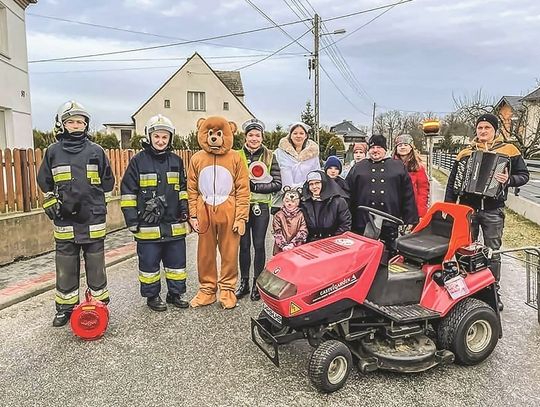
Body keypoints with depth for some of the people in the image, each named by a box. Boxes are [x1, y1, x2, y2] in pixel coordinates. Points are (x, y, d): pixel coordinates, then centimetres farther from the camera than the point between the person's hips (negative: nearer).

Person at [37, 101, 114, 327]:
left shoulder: (96, 151, 2)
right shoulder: (53, 151, 5)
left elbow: (108, 183, 10)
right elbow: (44, 182, 16)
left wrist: (92, 199, 3)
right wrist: (52, 202, 5)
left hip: (93, 219, -1)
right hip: (64, 220, 1)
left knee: (96, 264, 7)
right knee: (66, 267, 8)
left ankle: (99, 304, 21)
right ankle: (65, 308, 23)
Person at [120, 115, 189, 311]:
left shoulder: (176, 161, 9)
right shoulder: (138, 161, -3)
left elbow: (183, 188, 18)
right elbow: (128, 192, -2)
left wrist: (184, 208, 6)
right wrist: (131, 218, -6)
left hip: (174, 224, 4)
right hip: (147, 225, -3)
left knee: (177, 260, 11)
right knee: (149, 263, 7)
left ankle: (176, 293, 27)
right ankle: (152, 296, 23)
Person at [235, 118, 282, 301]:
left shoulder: (270, 157, 4)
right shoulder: (238, 156, 7)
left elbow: (277, 184, -3)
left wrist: (255, 186, -13)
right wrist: (248, 184, -14)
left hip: (261, 207, -1)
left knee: (259, 245, 3)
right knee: (244, 245, 6)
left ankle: (257, 283, 16)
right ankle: (244, 282, 19)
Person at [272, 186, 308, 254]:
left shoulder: (301, 215, 1)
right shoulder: (278, 216, 1)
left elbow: (302, 232, -4)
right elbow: (277, 233, -4)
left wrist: (293, 244, -15)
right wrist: (283, 245, -15)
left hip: (297, 248, 0)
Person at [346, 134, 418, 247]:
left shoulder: (398, 166, 11)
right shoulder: (358, 167, 11)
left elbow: (408, 195, 7)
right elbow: (349, 194, 8)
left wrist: (410, 220, 1)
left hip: (390, 224, 0)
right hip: (363, 223, 0)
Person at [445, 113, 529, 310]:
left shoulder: (509, 150, 3)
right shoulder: (465, 153, 7)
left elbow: (524, 175, 4)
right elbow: (452, 183, 9)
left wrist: (509, 180, -17)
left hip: (493, 210, -1)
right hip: (467, 208, 2)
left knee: (493, 252, 7)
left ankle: (493, 291, 20)